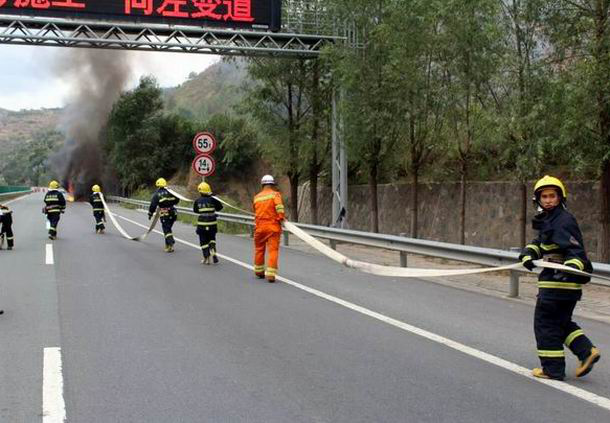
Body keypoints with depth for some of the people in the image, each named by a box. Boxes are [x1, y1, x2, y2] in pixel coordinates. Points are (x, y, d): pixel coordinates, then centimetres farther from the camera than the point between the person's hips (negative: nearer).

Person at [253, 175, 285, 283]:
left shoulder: (256, 197, 8)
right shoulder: (275, 194, -5)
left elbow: (256, 212, 8)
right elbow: (279, 207, -19)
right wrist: (281, 218, -5)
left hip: (259, 226, 4)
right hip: (273, 226, -4)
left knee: (259, 249, 18)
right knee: (273, 250, -1)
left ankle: (259, 271, 32)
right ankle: (271, 274, -9)